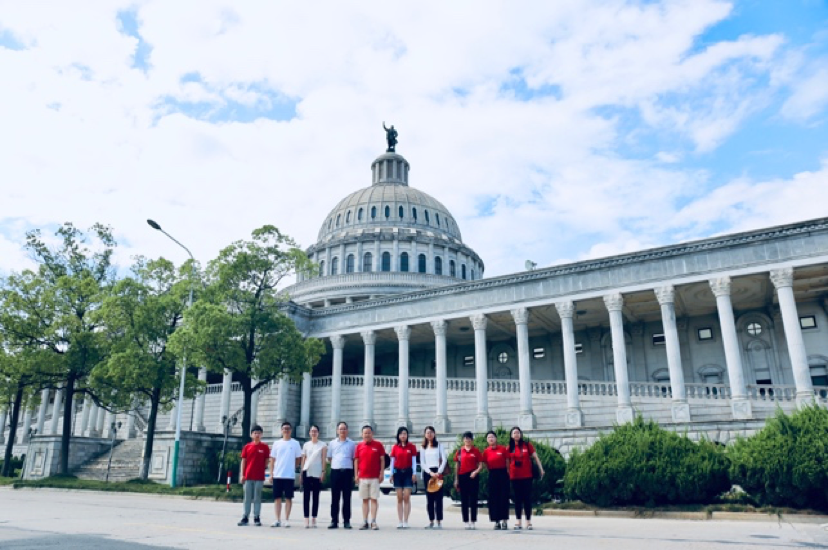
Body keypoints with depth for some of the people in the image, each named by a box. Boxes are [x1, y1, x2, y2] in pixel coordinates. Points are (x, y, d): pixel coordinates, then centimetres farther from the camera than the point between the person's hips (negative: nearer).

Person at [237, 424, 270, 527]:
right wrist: (242, 475, 2)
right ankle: (245, 518, 15)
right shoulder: (247, 447, 4)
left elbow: (267, 461, 5)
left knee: (257, 498, 4)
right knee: (247, 498, 8)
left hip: (259, 477, -2)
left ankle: (256, 518, 11)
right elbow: (243, 461, 6)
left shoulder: (265, 447, 0)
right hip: (248, 476, 2)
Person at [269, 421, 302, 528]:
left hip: (290, 475, -2)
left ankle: (287, 520, 8)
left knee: (288, 498, 1)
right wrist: (271, 473, 3)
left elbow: (298, 459, 9)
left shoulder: (295, 443, 3)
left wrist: (292, 467, 3)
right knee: (277, 497, 4)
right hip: (277, 475, 2)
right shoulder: (277, 443, 8)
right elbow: (272, 459, 9)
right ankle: (278, 520, 11)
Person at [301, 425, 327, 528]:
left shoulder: (323, 445, 3)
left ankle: (314, 519, 10)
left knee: (315, 497, 4)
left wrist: (323, 472, -7)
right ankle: (306, 519, 4)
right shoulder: (306, 445, 10)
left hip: (317, 473, -2)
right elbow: (303, 459, 12)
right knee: (306, 496, 1)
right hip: (307, 472, 2)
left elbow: (323, 459, 1)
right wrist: (301, 473, 8)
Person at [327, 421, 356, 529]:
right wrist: (337, 464, 6)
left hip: (347, 471, -1)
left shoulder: (352, 444, 8)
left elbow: (354, 459, 10)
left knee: (347, 498, 2)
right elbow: (329, 458, 16)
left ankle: (346, 521, 6)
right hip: (335, 471, 1)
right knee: (335, 497, 3)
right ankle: (334, 521, 8)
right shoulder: (332, 443, 11)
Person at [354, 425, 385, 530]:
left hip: (375, 477, -2)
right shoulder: (359, 446, 7)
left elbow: (382, 460, 2)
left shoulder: (378, 445, 1)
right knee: (365, 500, 7)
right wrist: (356, 475, 3)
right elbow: (356, 461, 9)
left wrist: (381, 474, -4)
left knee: (374, 499, -1)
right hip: (362, 477, 2)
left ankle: (373, 522, 3)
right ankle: (365, 522, 11)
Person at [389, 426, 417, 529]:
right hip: (398, 472, 2)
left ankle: (405, 521, 0)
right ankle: (400, 521, 7)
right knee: (399, 498, 4)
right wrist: (391, 474, 4)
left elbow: (414, 461, 2)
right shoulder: (395, 447, 5)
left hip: (408, 472, -1)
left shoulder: (411, 446, 1)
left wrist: (414, 473, -4)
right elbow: (392, 461, 8)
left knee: (406, 497, -4)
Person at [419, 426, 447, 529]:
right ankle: (431, 521, 9)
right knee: (429, 498, 4)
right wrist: (430, 472, -8)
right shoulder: (423, 447, 12)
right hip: (427, 472, 3)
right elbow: (422, 462, 6)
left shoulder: (439, 445, 6)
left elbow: (444, 459, -1)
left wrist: (439, 472, -12)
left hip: (438, 472, -2)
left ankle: (439, 521, -4)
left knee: (438, 497, -7)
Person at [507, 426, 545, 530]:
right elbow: (507, 462, 10)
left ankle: (528, 521, 6)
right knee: (517, 499, 7)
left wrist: (541, 469, -5)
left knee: (527, 498, 1)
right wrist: (508, 473, 6)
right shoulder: (509, 448, 4)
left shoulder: (527, 445, 0)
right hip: (515, 477, 2)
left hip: (527, 476, -2)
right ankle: (518, 521, 11)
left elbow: (535, 457, 1)